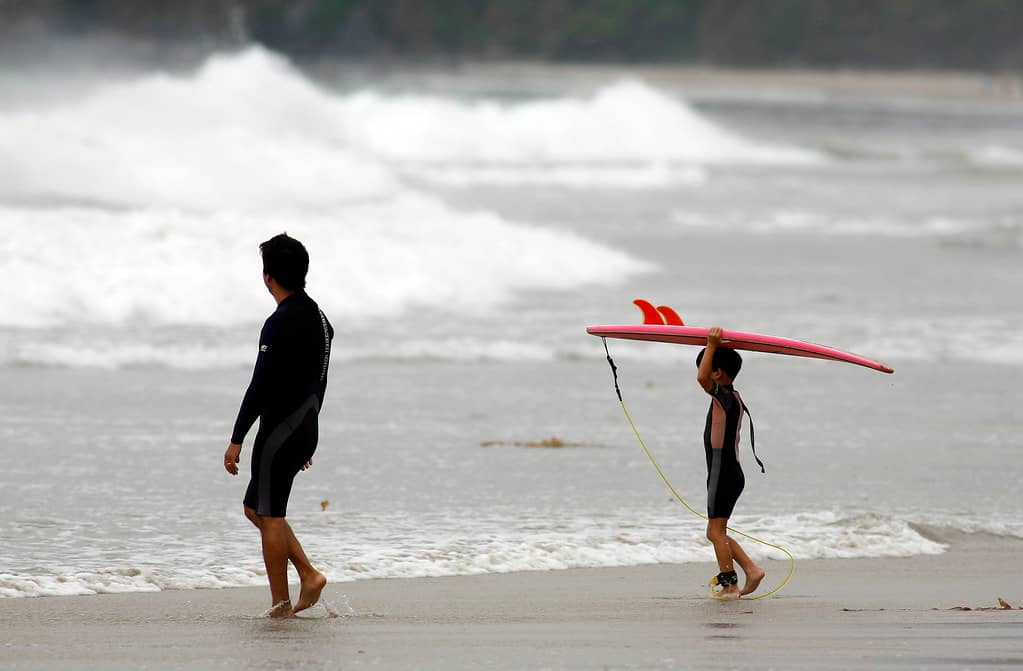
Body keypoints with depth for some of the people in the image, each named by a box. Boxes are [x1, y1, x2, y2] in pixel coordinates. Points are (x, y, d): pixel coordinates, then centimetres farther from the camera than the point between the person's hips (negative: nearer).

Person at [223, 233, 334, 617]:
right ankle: (309, 575, 11)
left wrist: (237, 440, -17)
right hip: (305, 431, 9)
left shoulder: (281, 323, -18)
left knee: (269, 516, -1)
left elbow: (261, 385, -20)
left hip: (279, 433, -9)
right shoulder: (318, 318, 12)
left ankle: (280, 603, 2)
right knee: (256, 509, 18)